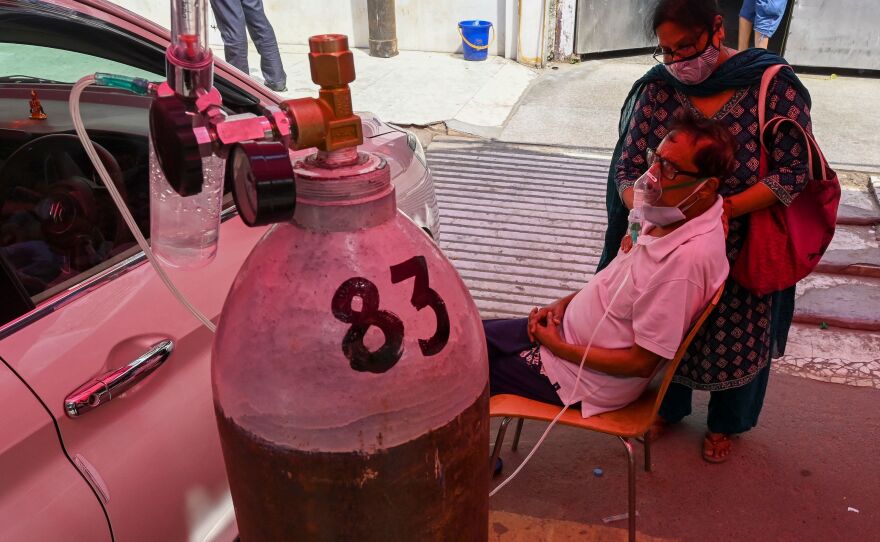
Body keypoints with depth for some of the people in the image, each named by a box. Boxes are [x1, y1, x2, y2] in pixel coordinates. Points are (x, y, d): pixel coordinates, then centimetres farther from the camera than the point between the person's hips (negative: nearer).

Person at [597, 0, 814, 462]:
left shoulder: (773, 86, -18)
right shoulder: (656, 89, -12)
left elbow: (793, 173, -17)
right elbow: (627, 169, -11)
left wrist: (724, 209, -27)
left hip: (745, 248, -1)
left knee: (738, 339, 16)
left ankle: (725, 423, 45)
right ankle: (668, 407, 48)